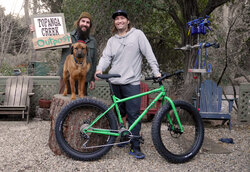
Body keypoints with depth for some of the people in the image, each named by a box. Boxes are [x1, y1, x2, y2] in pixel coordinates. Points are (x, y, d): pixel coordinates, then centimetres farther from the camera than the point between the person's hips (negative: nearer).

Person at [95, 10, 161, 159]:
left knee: (134, 115, -6)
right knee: (119, 113, 14)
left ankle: (135, 147, -1)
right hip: (115, 82, 4)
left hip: (132, 82, -4)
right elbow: (106, 57, 5)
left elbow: (149, 53, -1)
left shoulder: (137, 34, 4)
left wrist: (156, 71, -8)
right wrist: (100, 68, -15)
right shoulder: (112, 41, 15)